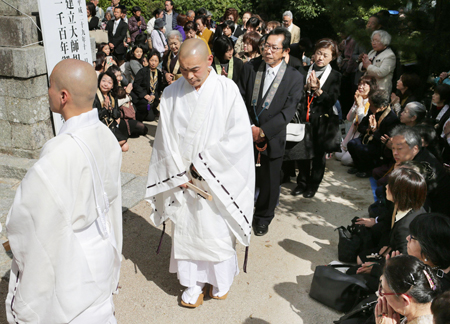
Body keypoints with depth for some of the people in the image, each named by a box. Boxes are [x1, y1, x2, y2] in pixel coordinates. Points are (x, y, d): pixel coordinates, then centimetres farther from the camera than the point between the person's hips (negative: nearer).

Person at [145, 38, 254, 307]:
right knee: (186, 228, 11)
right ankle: (194, 283, 31)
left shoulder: (227, 90, -9)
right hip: (183, 179, 3)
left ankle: (222, 279, 34)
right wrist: (179, 174, -7)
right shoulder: (171, 94, -2)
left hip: (217, 179, -2)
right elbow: (165, 139, 1)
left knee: (218, 229, 8)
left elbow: (239, 135, -13)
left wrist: (202, 163, -15)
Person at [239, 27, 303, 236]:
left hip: (272, 139, -1)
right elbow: (240, 99, 0)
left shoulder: (295, 78, -7)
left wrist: (262, 131, -19)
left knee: (269, 183, 11)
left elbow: (288, 112, -11)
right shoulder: (250, 68, 1)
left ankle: (263, 218, 36)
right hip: (245, 136, 2)